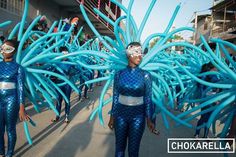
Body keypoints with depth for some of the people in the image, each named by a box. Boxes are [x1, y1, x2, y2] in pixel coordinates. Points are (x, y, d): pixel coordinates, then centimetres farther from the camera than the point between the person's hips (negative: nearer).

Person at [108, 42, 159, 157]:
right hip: (121, 114, 1)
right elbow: (115, 97, 2)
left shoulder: (145, 75, -7)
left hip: (138, 116, -1)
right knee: (119, 147, 15)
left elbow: (148, 99, -3)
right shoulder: (119, 74, -4)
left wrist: (149, 119, -5)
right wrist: (112, 117, 5)